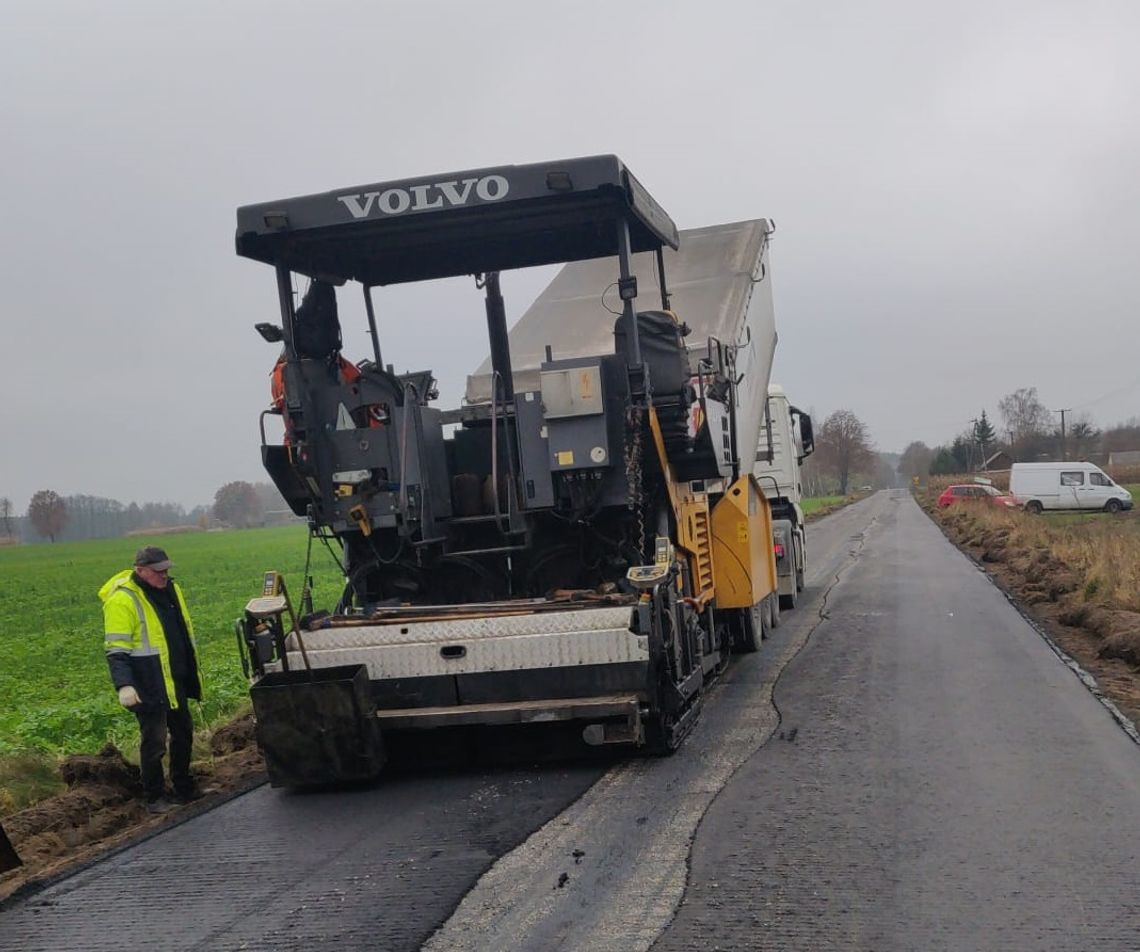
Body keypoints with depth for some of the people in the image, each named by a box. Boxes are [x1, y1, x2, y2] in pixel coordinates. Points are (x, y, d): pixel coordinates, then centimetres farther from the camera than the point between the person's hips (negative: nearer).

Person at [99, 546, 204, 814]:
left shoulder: (170, 589, 9)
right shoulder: (122, 600, -15)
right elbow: (116, 649, -18)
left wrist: (193, 672, 24)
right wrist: (123, 685, -27)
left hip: (176, 683, 8)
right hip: (150, 688, -8)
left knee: (183, 734, 17)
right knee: (154, 742, -1)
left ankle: (184, 788, 32)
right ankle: (155, 798, 13)